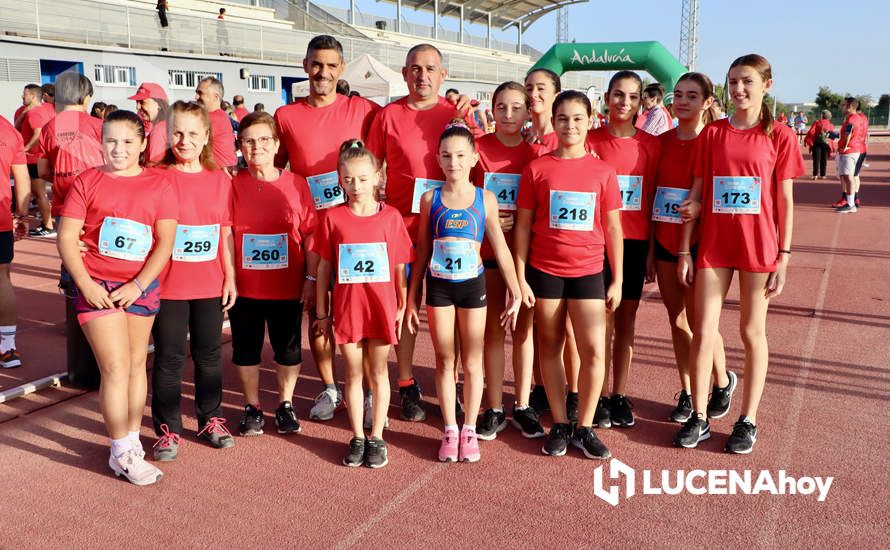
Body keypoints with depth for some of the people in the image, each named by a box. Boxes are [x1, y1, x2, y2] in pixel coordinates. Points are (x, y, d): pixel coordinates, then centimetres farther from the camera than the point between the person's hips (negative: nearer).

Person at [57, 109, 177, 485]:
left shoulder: (159, 184, 0)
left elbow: (166, 241, -4)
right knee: (116, 368, -5)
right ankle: (122, 452, 7)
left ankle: (132, 438, 26)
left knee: (137, 364, 12)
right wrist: (86, 284, -13)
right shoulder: (87, 182, -1)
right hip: (97, 287, -2)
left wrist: (137, 286, -11)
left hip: (141, 287, 2)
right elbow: (66, 237, -3)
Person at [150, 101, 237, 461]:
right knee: (169, 358, 7)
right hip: (168, 285, -3)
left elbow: (226, 232, 8)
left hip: (210, 285, 3)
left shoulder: (220, 179, 4)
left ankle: (210, 420, 28)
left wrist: (230, 277, 6)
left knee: (209, 355, 13)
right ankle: (167, 429, 19)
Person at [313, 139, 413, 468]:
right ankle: (357, 438, 24)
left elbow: (400, 267, 3)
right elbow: (324, 266, 3)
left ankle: (377, 438, 23)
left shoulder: (391, 217, -3)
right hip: (346, 308, 1)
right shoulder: (333, 218, -2)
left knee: (378, 373, 10)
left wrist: (402, 307, 4)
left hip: (381, 307, 0)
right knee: (353, 374, 11)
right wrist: (321, 311, 4)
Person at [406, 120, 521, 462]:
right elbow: (422, 251, 5)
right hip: (438, 287, 1)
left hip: (472, 285, 0)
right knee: (445, 361, 9)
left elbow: (500, 249, 2)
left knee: (472, 362, 8)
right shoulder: (430, 199, 0)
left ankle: (469, 430, 22)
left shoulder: (485, 199, -2)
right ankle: (450, 431, 21)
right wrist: (412, 298, 5)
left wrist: (515, 293, 0)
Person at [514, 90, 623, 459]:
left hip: (587, 271, 0)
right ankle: (559, 425, 22)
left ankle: (584, 427, 13)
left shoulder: (602, 172, 3)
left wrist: (617, 280, 4)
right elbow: (522, 226, 2)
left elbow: (613, 228, 6)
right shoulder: (537, 168, 1)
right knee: (550, 347, 8)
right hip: (544, 270, 0)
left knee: (594, 350, -5)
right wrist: (520, 278, -2)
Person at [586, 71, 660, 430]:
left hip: (634, 241, 2)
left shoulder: (650, 144, 5)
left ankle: (620, 395, 20)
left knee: (626, 320, 9)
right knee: (603, 319, -1)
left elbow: (653, 199, 6)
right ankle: (601, 396, 11)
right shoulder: (591, 141, 1)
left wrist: (652, 248, 3)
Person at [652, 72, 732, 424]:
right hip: (664, 241, 4)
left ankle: (723, 381, 27)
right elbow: (651, 195, 8)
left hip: (698, 242, -4)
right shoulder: (662, 141, 6)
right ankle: (686, 393, 24)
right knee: (677, 320, 10)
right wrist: (650, 248, 5)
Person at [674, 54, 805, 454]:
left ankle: (748, 421, 21)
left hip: (759, 247, -2)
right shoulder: (712, 133, 5)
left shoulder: (779, 136, -1)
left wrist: (783, 257, -4)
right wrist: (684, 250, 2)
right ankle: (699, 418, 16)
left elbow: (785, 201, 0)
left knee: (753, 331, 8)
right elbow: (696, 195, 5)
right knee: (703, 331, 3)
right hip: (713, 245, 2)